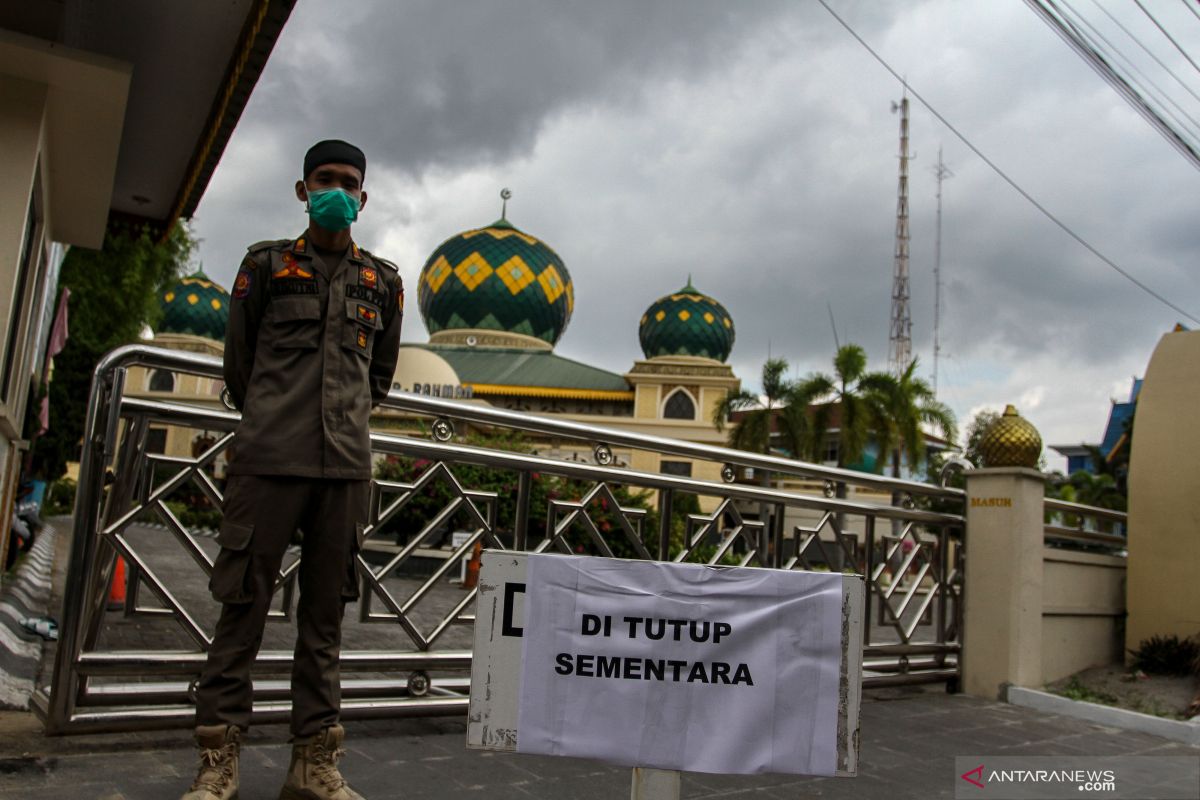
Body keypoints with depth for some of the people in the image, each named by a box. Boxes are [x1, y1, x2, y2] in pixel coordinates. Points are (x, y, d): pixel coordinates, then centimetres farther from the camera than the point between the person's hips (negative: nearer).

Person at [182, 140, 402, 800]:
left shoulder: (382, 282, 14)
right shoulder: (266, 265, 9)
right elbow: (237, 361, 14)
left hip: (345, 465, 2)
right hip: (269, 460, -2)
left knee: (325, 611, 6)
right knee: (242, 604, 0)